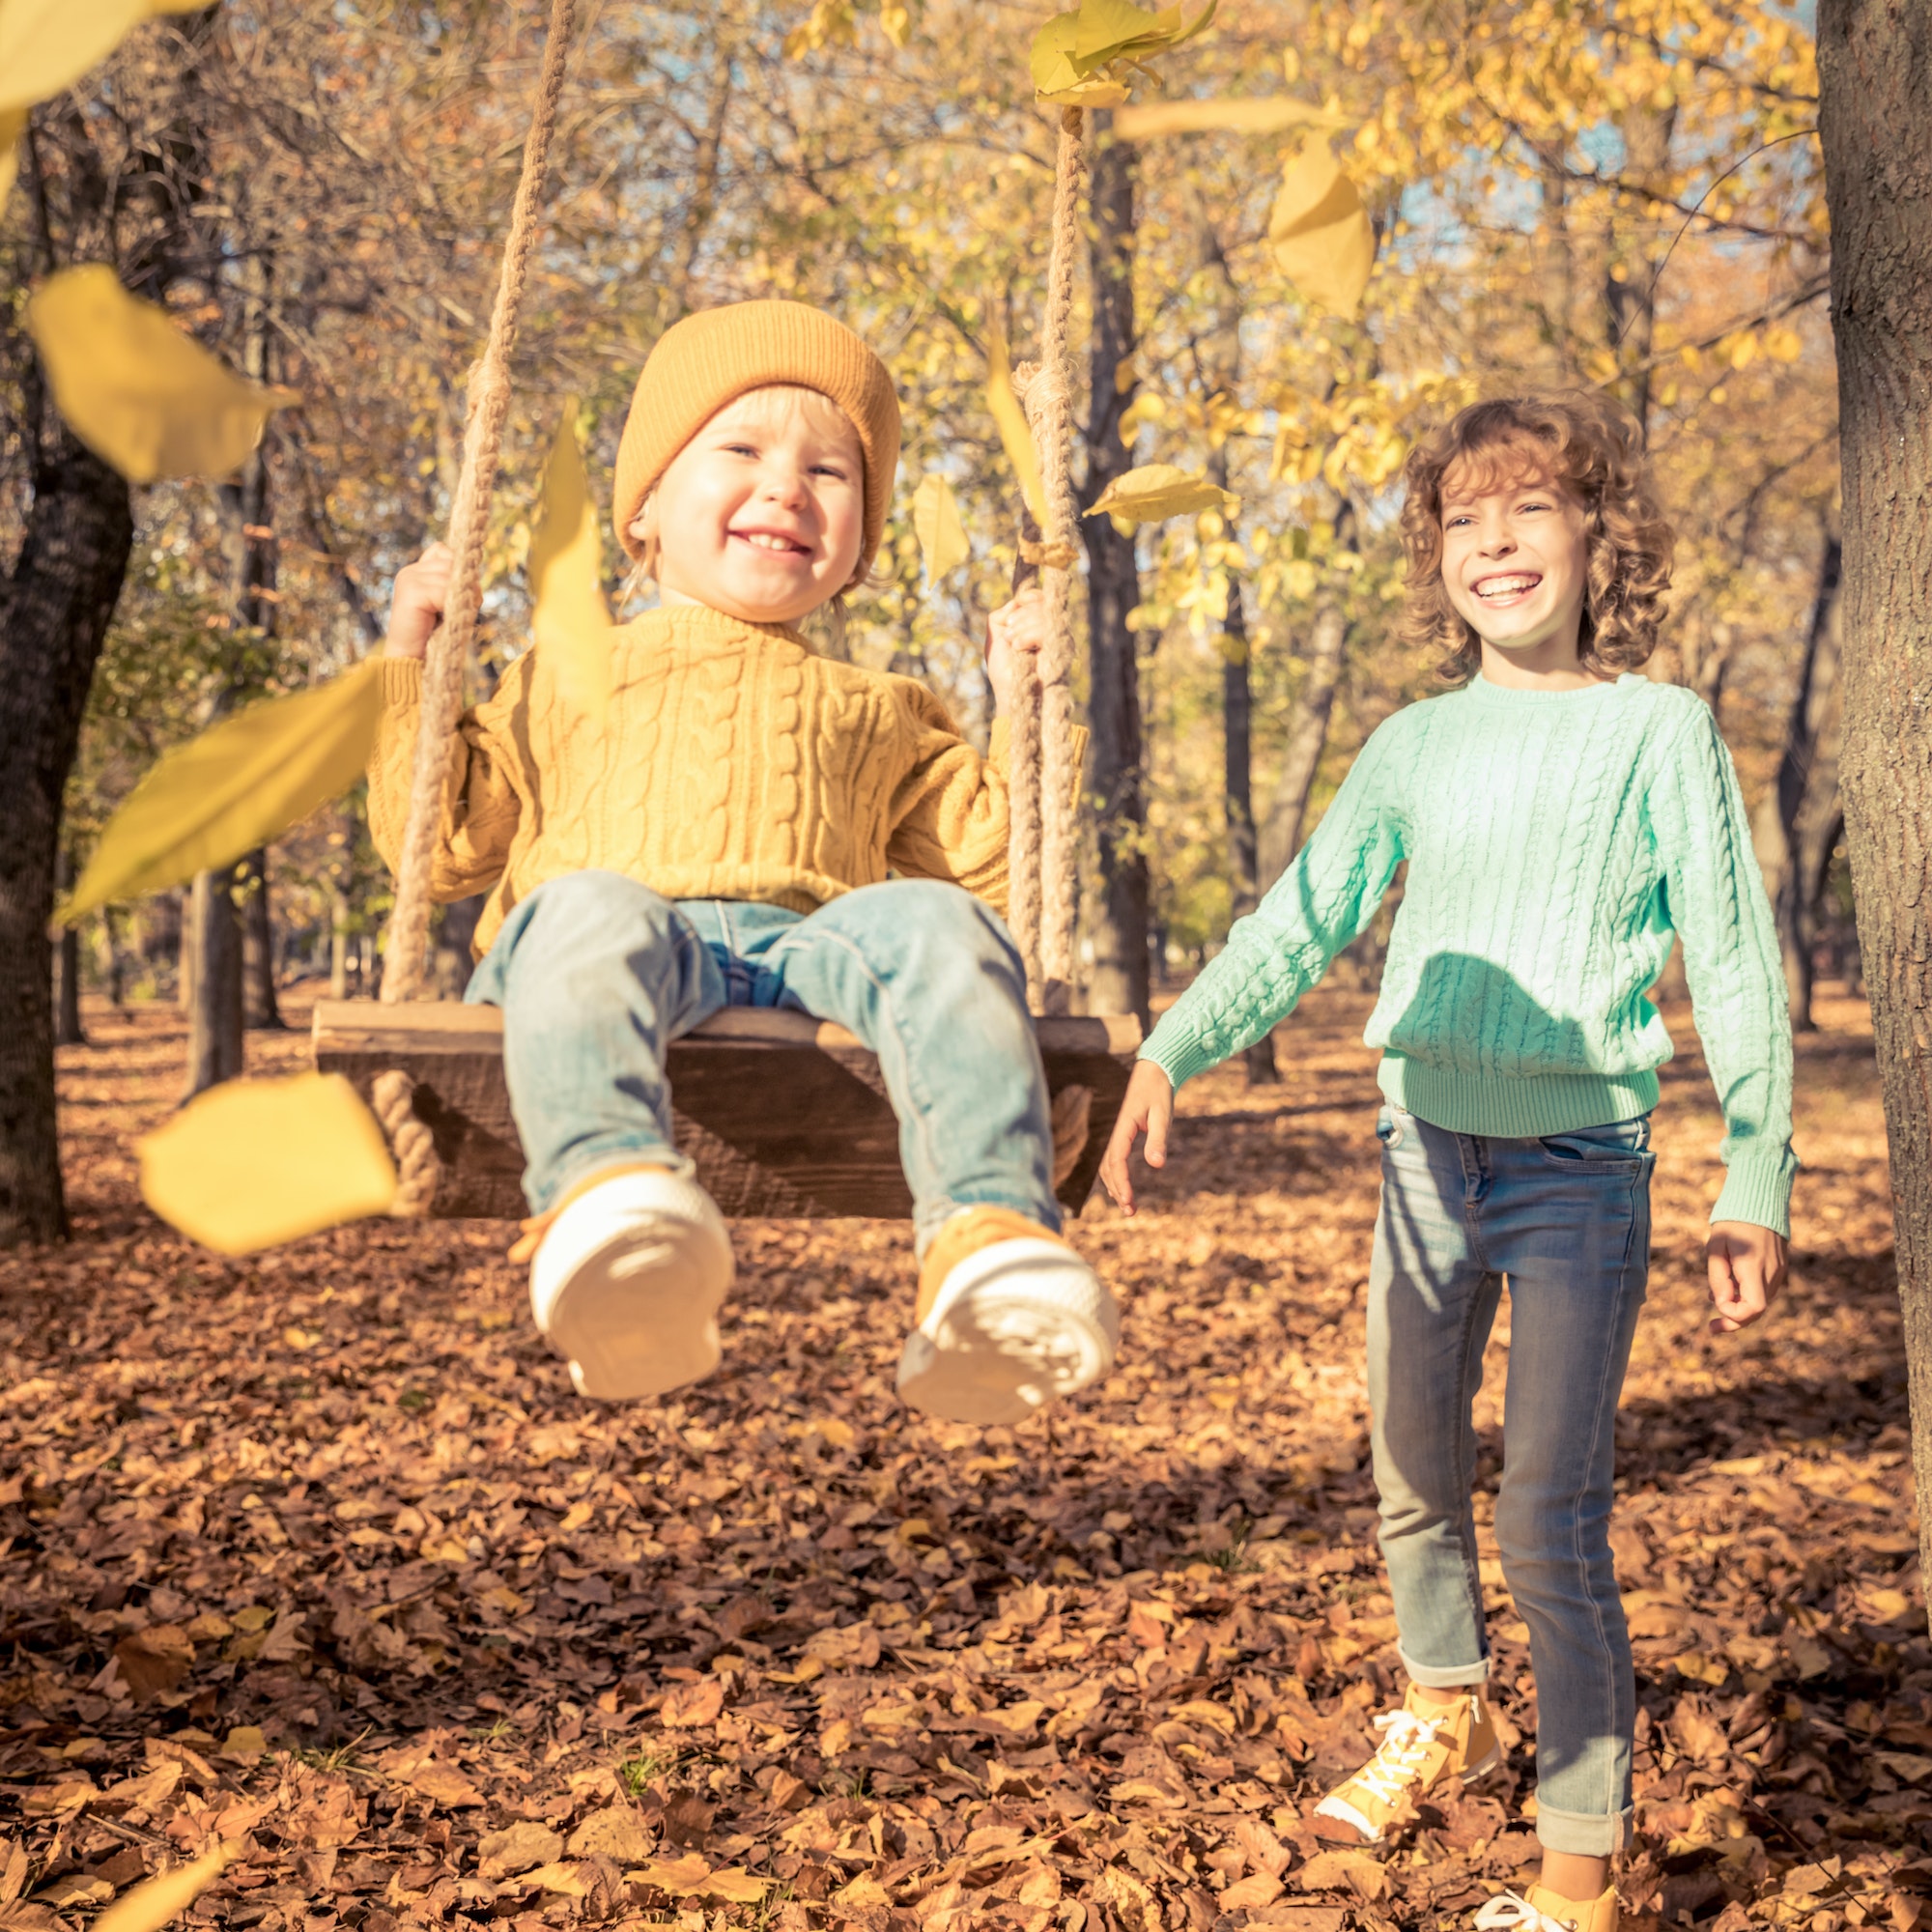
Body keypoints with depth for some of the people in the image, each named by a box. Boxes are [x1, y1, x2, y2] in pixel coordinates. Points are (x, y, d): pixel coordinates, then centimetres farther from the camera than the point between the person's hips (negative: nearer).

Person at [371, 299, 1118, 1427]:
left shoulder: (876, 714, 36)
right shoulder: (568, 680, 32)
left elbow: (988, 868, 27)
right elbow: (441, 846, 25)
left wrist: (1020, 712, 23)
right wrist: (411, 662, 21)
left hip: (814, 942, 1)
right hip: (637, 919, -1)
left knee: (938, 927, -32)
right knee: (590, 913, -37)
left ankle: (992, 1244, -53)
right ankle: (607, 1195, -65)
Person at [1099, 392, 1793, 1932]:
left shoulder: (1658, 728, -2)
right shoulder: (1416, 744, 8)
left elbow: (1734, 962, -2)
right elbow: (1303, 922, 6)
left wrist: (1756, 1182, -7)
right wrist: (1168, 1054, -7)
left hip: (1580, 1161, -4)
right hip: (1426, 1150, 4)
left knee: (1552, 1523, -7)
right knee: (1414, 1479, 17)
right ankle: (1446, 1712, 43)